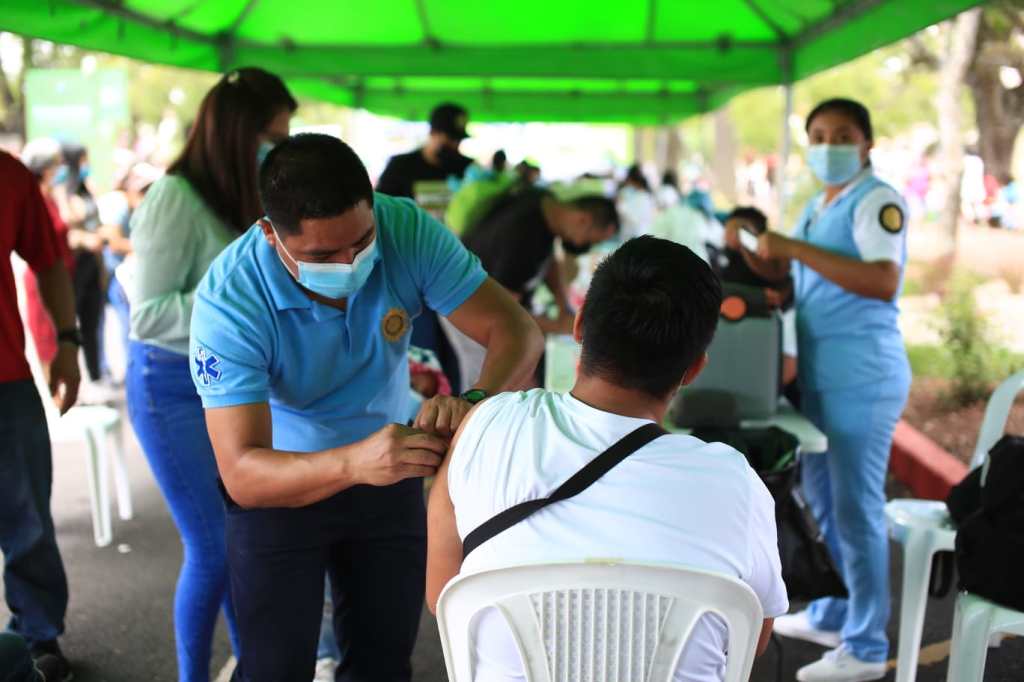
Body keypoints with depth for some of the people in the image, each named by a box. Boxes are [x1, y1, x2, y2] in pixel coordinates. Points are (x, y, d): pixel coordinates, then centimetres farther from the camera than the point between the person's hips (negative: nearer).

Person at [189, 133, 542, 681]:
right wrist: (353, 462, -53)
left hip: (389, 471, 3)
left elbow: (516, 331, -22)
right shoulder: (229, 301, -31)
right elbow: (241, 474, -35)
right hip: (280, 481, -3)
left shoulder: (407, 231, -23)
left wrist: (474, 400, -44)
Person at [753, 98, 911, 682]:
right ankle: (831, 614, 32)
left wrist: (796, 249, -24)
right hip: (819, 376, 9)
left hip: (862, 378, -9)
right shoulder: (817, 208, 16)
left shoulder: (878, 200, -11)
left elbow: (883, 282, -25)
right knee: (822, 500, 17)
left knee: (857, 509, -3)